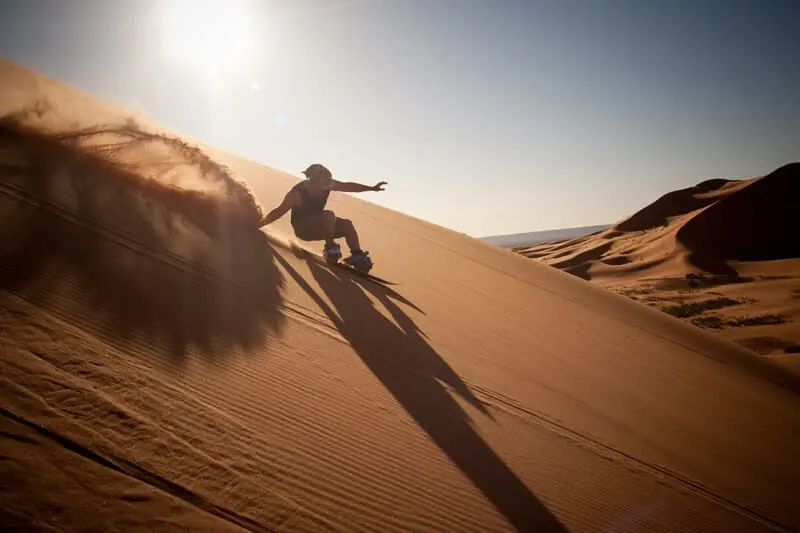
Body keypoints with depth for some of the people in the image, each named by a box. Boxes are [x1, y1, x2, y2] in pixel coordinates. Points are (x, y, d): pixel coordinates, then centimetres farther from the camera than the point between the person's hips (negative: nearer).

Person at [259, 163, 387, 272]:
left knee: (347, 225, -13)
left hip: (318, 226, 7)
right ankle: (330, 249, -22)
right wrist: (258, 225, -25)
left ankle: (358, 256, -14)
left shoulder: (326, 185, -11)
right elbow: (279, 212, -22)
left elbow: (348, 186, -3)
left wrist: (371, 188, -3)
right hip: (303, 229, -7)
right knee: (329, 215, -32)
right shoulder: (296, 193, -26)